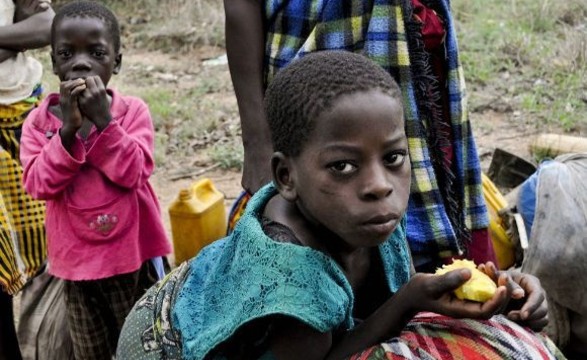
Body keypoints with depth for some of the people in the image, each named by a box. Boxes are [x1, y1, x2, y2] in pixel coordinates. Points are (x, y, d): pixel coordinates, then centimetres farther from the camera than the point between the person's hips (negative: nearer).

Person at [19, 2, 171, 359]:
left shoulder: (133, 110, -8)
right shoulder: (39, 120, -4)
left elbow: (132, 173, -19)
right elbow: (40, 184, -15)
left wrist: (104, 119, -26)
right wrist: (68, 129, -24)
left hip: (133, 254, -1)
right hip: (77, 260, 2)